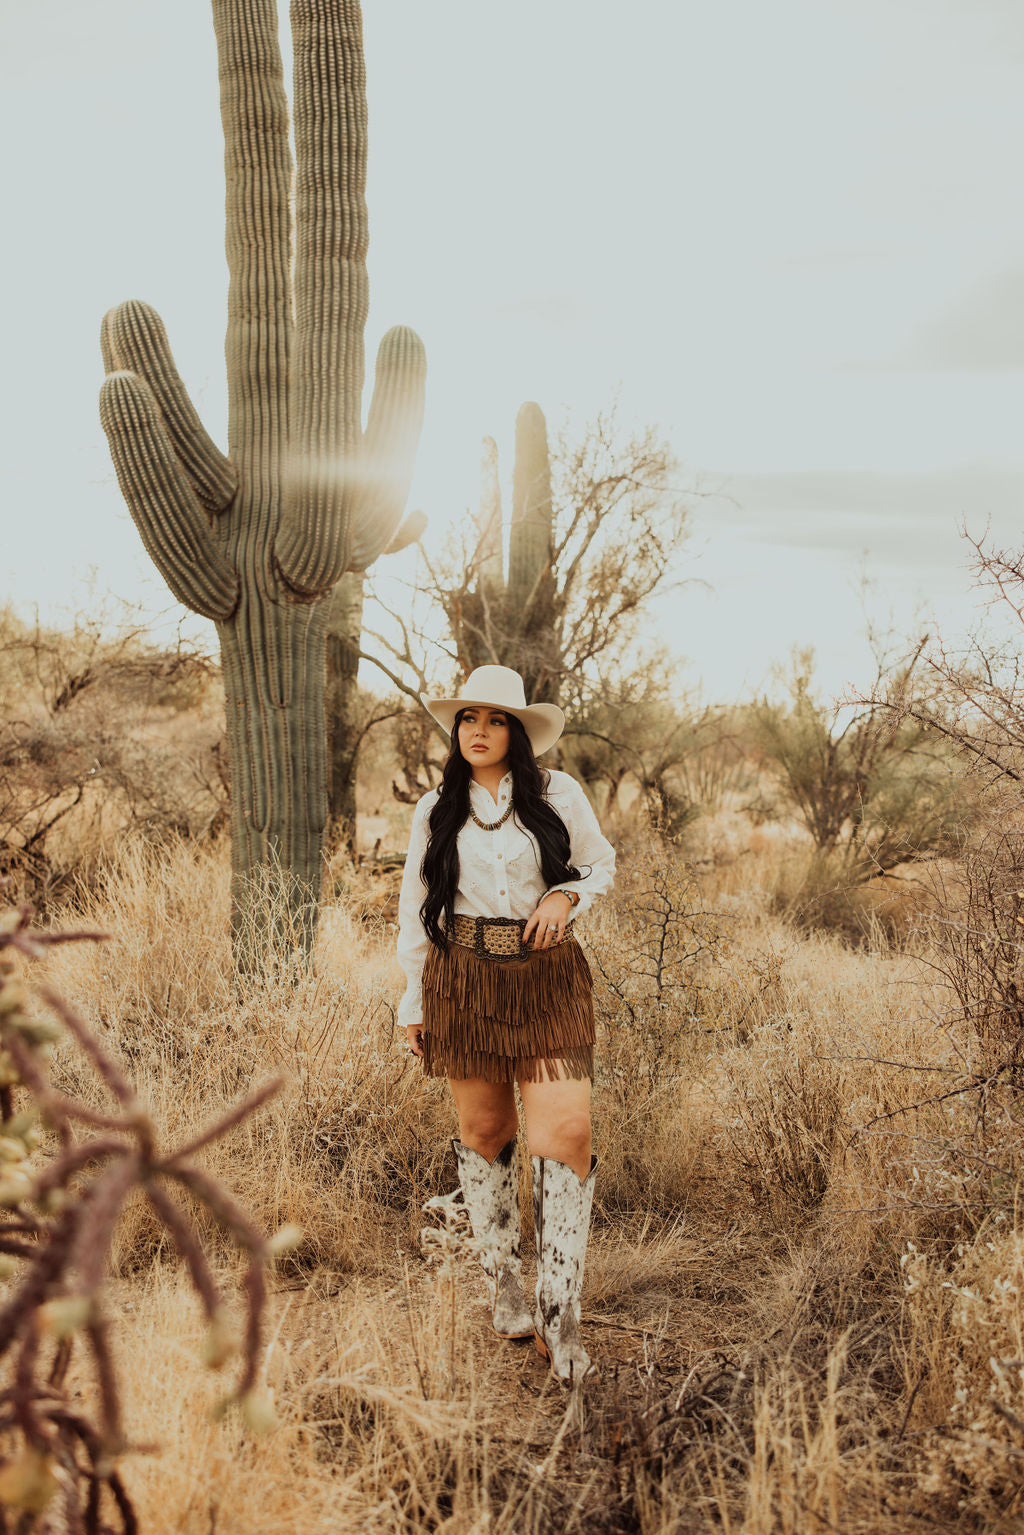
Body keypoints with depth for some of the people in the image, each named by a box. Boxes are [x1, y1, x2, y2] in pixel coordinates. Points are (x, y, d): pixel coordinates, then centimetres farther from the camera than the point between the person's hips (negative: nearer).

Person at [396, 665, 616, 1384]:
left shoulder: (557, 794, 2)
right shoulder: (436, 811, 7)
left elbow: (602, 862, 15)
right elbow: (416, 907, 13)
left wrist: (566, 895, -7)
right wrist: (414, 1000, 12)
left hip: (548, 979, -2)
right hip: (464, 979, 2)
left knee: (567, 1134, -12)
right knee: (485, 1132, 9)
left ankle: (560, 1315, -5)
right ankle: (504, 1281, 27)